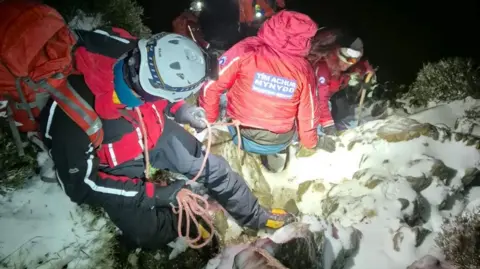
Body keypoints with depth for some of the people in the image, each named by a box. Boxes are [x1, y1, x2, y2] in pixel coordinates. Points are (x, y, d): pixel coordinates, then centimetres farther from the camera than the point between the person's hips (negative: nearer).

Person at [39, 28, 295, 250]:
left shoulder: (134, 58, -28)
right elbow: (80, 184, -25)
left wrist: (180, 110, -13)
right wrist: (151, 194, -23)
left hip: (152, 134, 4)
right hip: (116, 166, -3)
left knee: (212, 166, 3)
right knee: (149, 234, -15)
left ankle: (256, 216, 26)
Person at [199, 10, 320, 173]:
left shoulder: (246, 50, -18)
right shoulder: (303, 69, -13)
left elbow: (211, 86, -15)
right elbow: (307, 114, -3)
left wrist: (208, 119, 4)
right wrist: (309, 142, 18)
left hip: (241, 136, 0)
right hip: (280, 141, 0)